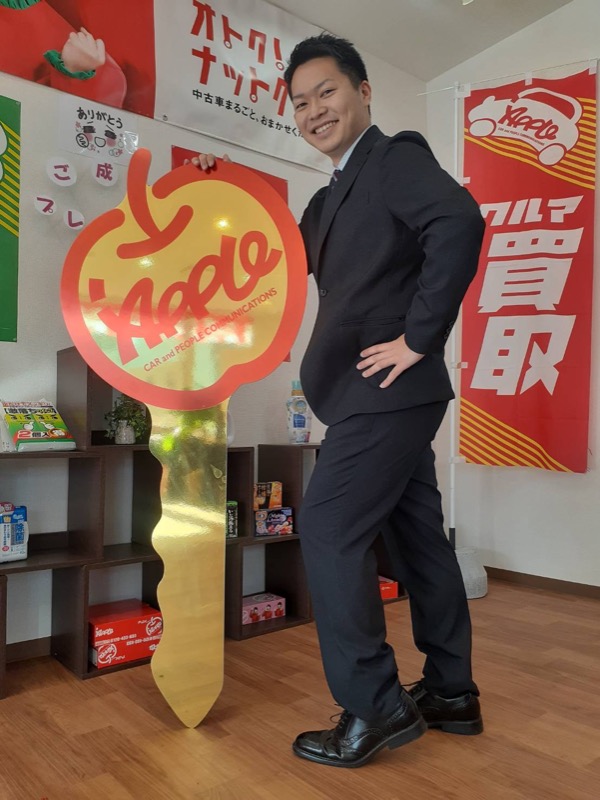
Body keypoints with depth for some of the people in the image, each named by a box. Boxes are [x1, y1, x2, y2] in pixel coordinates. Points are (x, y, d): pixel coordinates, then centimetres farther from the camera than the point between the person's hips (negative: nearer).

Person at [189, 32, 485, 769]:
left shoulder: (396, 156, -6)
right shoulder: (334, 196, 21)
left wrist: (420, 338, -22)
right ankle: (451, 694, 26)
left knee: (328, 527, -7)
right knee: (416, 535, 12)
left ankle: (375, 706, 6)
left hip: (387, 390, -10)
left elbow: (460, 222, -24)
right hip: (388, 395, 10)